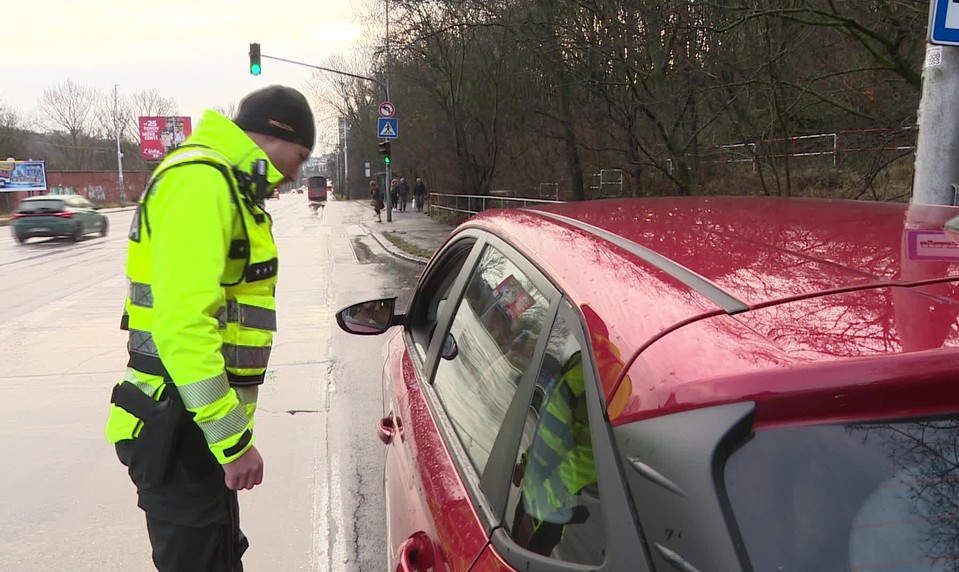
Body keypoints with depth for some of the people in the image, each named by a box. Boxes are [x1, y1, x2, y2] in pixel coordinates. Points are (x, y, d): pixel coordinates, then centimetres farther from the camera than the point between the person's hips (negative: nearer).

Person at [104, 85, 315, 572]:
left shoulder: (224, 185, 18)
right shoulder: (201, 182, -16)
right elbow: (182, 323, -26)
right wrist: (233, 437, -23)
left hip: (195, 425, 10)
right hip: (180, 429, -10)